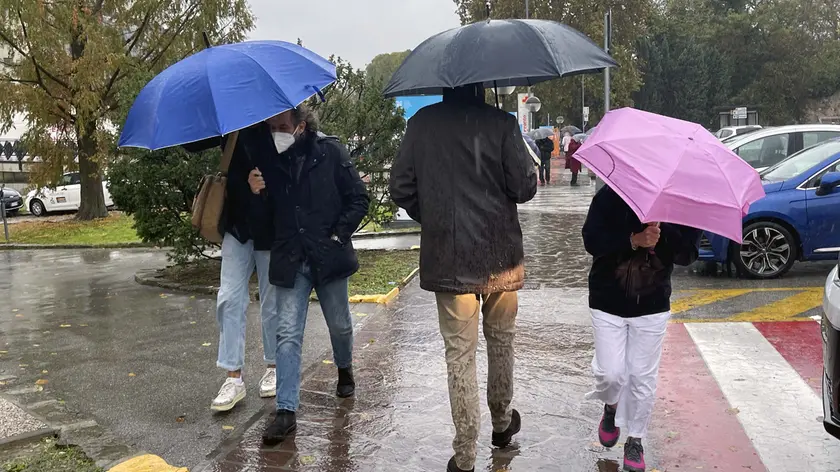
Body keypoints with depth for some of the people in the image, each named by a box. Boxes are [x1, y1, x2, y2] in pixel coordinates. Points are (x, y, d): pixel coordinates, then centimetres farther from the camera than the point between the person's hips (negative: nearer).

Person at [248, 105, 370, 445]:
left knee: (339, 324, 15)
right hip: (290, 261, 1)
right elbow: (266, 214, 9)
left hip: (329, 256, -1)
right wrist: (256, 193, -11)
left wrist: (339, 235, -9)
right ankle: (286, 411, 1)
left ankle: (345, 370, 45)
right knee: (288, 334, -3)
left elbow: (359, 198, -2)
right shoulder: (269, 162, 3)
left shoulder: (330, 152, -5)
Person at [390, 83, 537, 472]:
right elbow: (524, 187, -9)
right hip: (499, 253, 0)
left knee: (460, 354, 5)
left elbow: (400, 187, -1)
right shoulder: (500, 123, -8)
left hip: (447, 258, 0)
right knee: (501, 340, 21)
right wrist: (532, 169, 14)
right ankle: (502, 422, 39)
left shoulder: (421, 123, -2)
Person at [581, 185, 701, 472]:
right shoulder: (610, 196, -9)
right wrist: (633, 240, -31)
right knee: (611, 373, -3)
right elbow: (591, 241, -17)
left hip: (653, 307, 1)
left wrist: (661, 232, -27)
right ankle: (611, 406, 33)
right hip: (608, 304, -1)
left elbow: (689, 254, -8)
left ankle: (635, 441, 27)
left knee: (643, 378, 7)